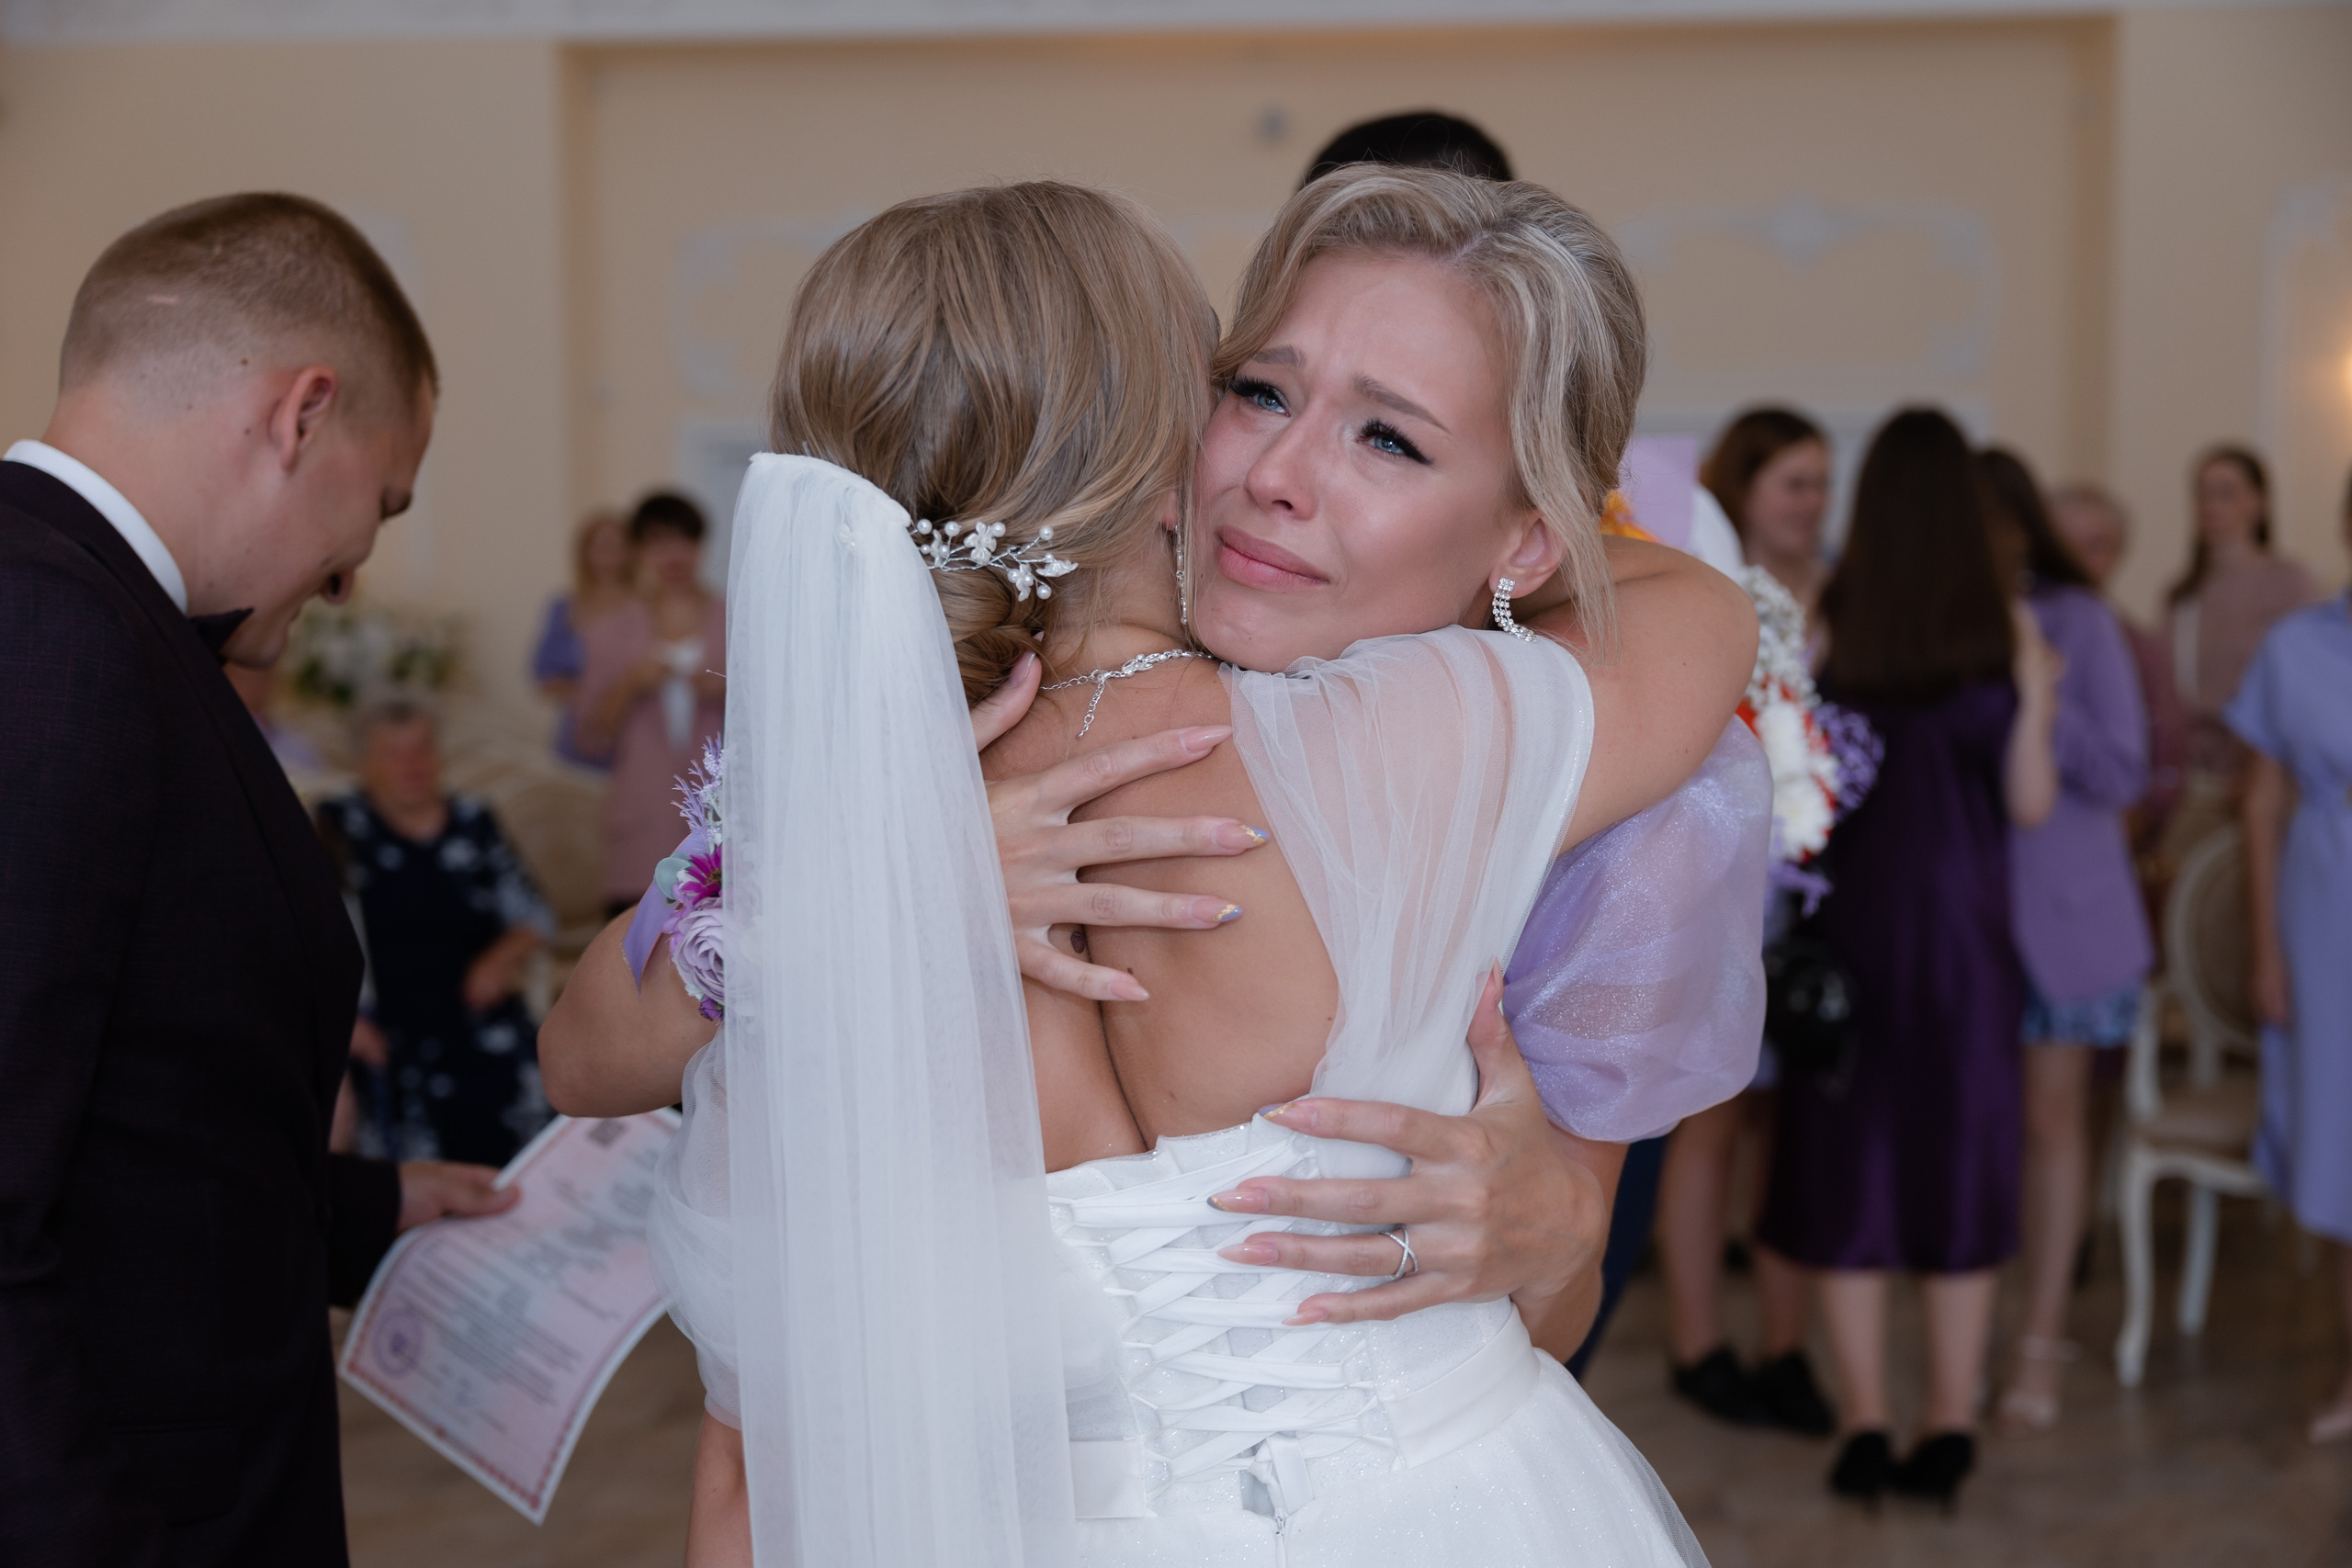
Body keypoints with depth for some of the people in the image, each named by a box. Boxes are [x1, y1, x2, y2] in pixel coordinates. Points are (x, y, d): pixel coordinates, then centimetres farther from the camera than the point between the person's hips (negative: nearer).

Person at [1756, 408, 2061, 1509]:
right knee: (1961, 1163, 11)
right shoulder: (2005, 629, -4)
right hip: (1964, 925, 1)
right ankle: (1949, 1429, 15)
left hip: (1848, 919, -1)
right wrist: (2039, 693, 1)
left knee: (1845, 1169, 8)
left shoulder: (1827, 622, -7)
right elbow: (2031, 803, -1)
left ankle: (1866, 1430, 10)